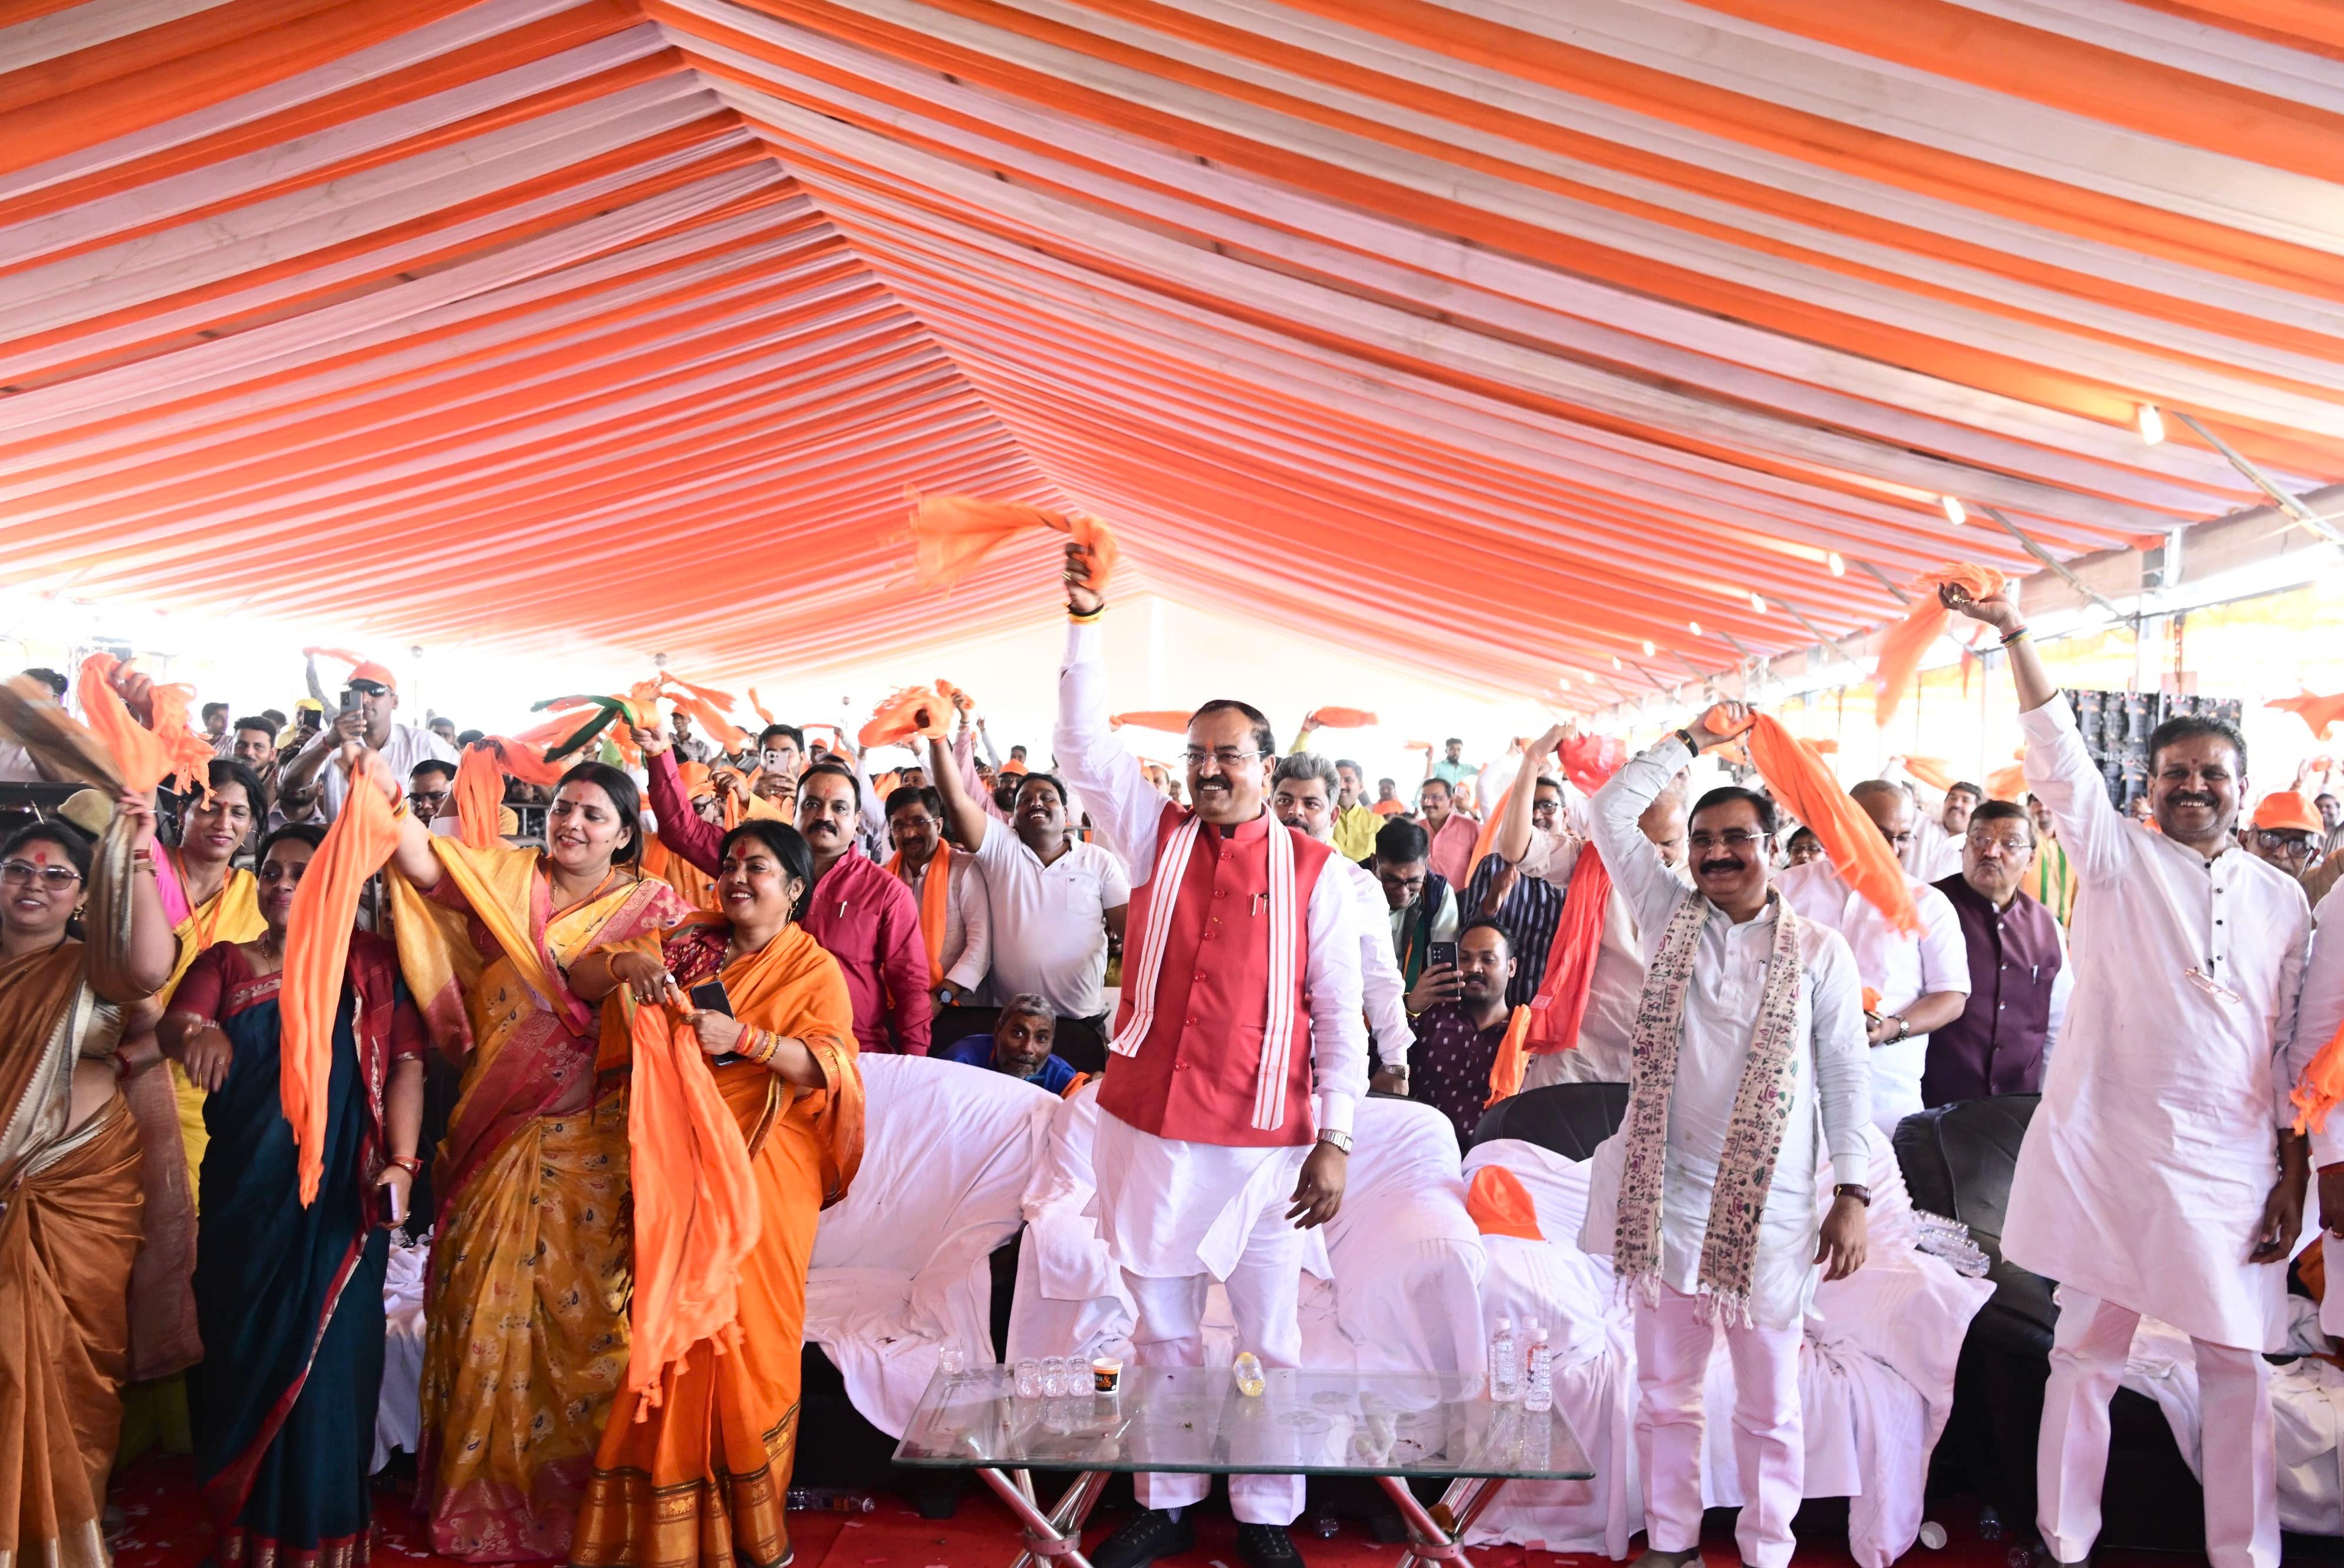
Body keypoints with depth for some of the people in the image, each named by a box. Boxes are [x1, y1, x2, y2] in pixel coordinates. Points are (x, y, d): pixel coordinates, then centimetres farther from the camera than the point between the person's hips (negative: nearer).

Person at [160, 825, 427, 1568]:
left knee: (327, 1360, 1)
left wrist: (401, 1162, -14)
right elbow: (175, 1022, -9)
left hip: (339, 1195, -2)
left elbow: (407, 1064, -3)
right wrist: (197, 1033, -33)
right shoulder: (223, 963, 10)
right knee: (237, 1353, 8)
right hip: (241, 1194, 3)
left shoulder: (372, 963, 3)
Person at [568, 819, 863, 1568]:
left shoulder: (813, 969, 2)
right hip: (677, 1164, 3)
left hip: (762, 1170, -3)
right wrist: (625, 962, -14)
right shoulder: (686, 942, 11)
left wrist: (744, 1038, -24)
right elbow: (581, 976, 7)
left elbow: (831, 1066, -12)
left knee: (741, 1326, 0)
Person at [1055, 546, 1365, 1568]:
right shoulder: (1156, 836, 5)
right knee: (1161, 1327, 13)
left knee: (1270, 1337, 7)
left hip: (1265, 1140, -2)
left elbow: (1340, 1014, -1)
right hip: (1147, 1128, 2)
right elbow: (1084, 748, -6)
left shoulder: (1313, 871, 0)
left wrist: (1335, 1139, -6)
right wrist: (1085, 623, -16)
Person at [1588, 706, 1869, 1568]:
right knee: (1665, 1391, 13)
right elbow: (1610, 812, 2)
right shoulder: (1671, 919, 5)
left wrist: (1853, 1193, -4)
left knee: (1770, 1403, 9)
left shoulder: (1818, 950, -1)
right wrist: (1692, 741, 4)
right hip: (1667, 1198, 3)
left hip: (1771, 1208, -2)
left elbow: (1846, 1075, 0)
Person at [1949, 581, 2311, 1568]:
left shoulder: (2283, 900, 9)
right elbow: (2060, 758, -11)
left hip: (2230, 1168, 2)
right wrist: (2015, 637, -21)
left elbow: (2291, 1047, 9)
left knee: (2236, 1363, 7)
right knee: (2088, 1353, 5)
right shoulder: (2118, 858, 3)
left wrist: (2293, 1174, 5)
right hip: (2107, 1151, -2)